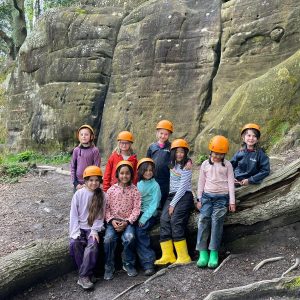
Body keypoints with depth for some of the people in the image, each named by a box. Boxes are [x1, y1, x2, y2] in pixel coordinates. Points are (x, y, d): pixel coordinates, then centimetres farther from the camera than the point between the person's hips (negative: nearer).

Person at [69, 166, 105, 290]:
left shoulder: (101, 195, 0)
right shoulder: (78, 194, -2)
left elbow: (100, 215, -1)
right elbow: (73, 214, -2)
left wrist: (95, 230, -14)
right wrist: (76, 232, -12)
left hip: (93, 228, 0)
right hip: (80, 227, 1)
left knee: (93, 245, -29)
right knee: (74, 244, -27)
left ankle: (84, 276, -21)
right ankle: (86, 273, -14)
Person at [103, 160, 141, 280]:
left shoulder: (135, 190, 2)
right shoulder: (111, 190, 5)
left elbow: (136, 209, -3)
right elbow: (106, 207, 3)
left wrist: (127, 222, -14)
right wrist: (111, 220, -13)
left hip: (128, 222, -1)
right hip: (113, 221, 1)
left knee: (129, 237, -30)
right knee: (108, 238, -27)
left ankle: (128, 264, -3)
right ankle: (109, 267, -6)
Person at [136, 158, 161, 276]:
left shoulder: (155, 185, 0)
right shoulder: (138, 184, 16)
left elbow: (154, 204, -8)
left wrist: (144, 218, -17)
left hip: (150, 214, -4)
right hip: (138, 213, 4)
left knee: (140, 231, -28)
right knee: (137, 232, -23)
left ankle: (147, 262, -25)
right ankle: (148, 263, -18)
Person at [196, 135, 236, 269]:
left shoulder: (227, 165, 4)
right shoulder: (205, 164, 8)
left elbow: (231, 183, 4)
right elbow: (201, 182, 11)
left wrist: (232, 201, 0)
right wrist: (199, 199, 8)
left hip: (222, 197, -1)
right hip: (207, 196, 2)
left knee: (216, 221, -15)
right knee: (204, 220, -13)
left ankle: (214, 253, -9)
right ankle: (203, 252, -11)